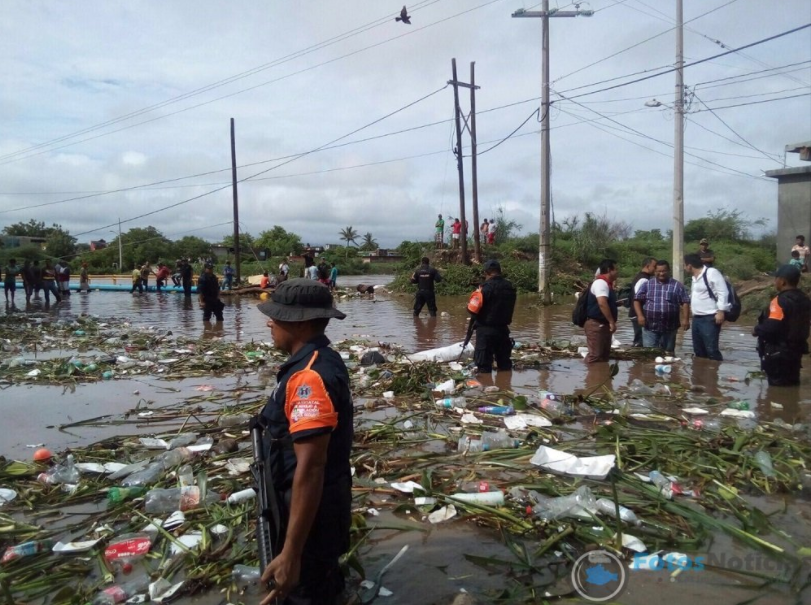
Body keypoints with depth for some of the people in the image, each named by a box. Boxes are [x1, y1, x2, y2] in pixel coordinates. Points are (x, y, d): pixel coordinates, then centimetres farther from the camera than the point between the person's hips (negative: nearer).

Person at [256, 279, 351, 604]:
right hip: (322, 504, 9)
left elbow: (310, 469, -32)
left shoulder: (309, 377, -30)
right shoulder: (323, 360, 3)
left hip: (312, 512, -9)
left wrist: (290, 553, -29)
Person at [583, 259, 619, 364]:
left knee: (604, 355, 15)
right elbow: (602, 303, -27)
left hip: (603, 324, 11)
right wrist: (612, 322, -25)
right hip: (596, 325, -11)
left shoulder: (606, 283, 16)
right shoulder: (601, 283, -15)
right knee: (595, 355, -10)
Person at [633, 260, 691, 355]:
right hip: (650, 327, 0)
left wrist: (685, 319, -8)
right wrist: (640, 315, -11)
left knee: (668, 354, 9)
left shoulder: (677, 285, 5)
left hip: (670, 327, 0)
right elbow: (637, 300, 3)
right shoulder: (647, 284, 6)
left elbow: (685, 302, 3)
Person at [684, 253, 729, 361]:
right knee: (698, 351, 14)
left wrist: (720, 311, -22)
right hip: (697, 319, 9)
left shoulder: (711, 273, -13)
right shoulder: (695, 277, 15)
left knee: (711, 350, -10)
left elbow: (723, 292, -18)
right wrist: (692, 305, 18)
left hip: (710, 319, -9)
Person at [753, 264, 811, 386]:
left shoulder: (781, 301, -23)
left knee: (778, 386, 3)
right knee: (792, 383, 20)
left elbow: (770, 327, -30)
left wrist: (756, 330, -10)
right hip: (796, 349, 8)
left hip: (778, 353, -8)